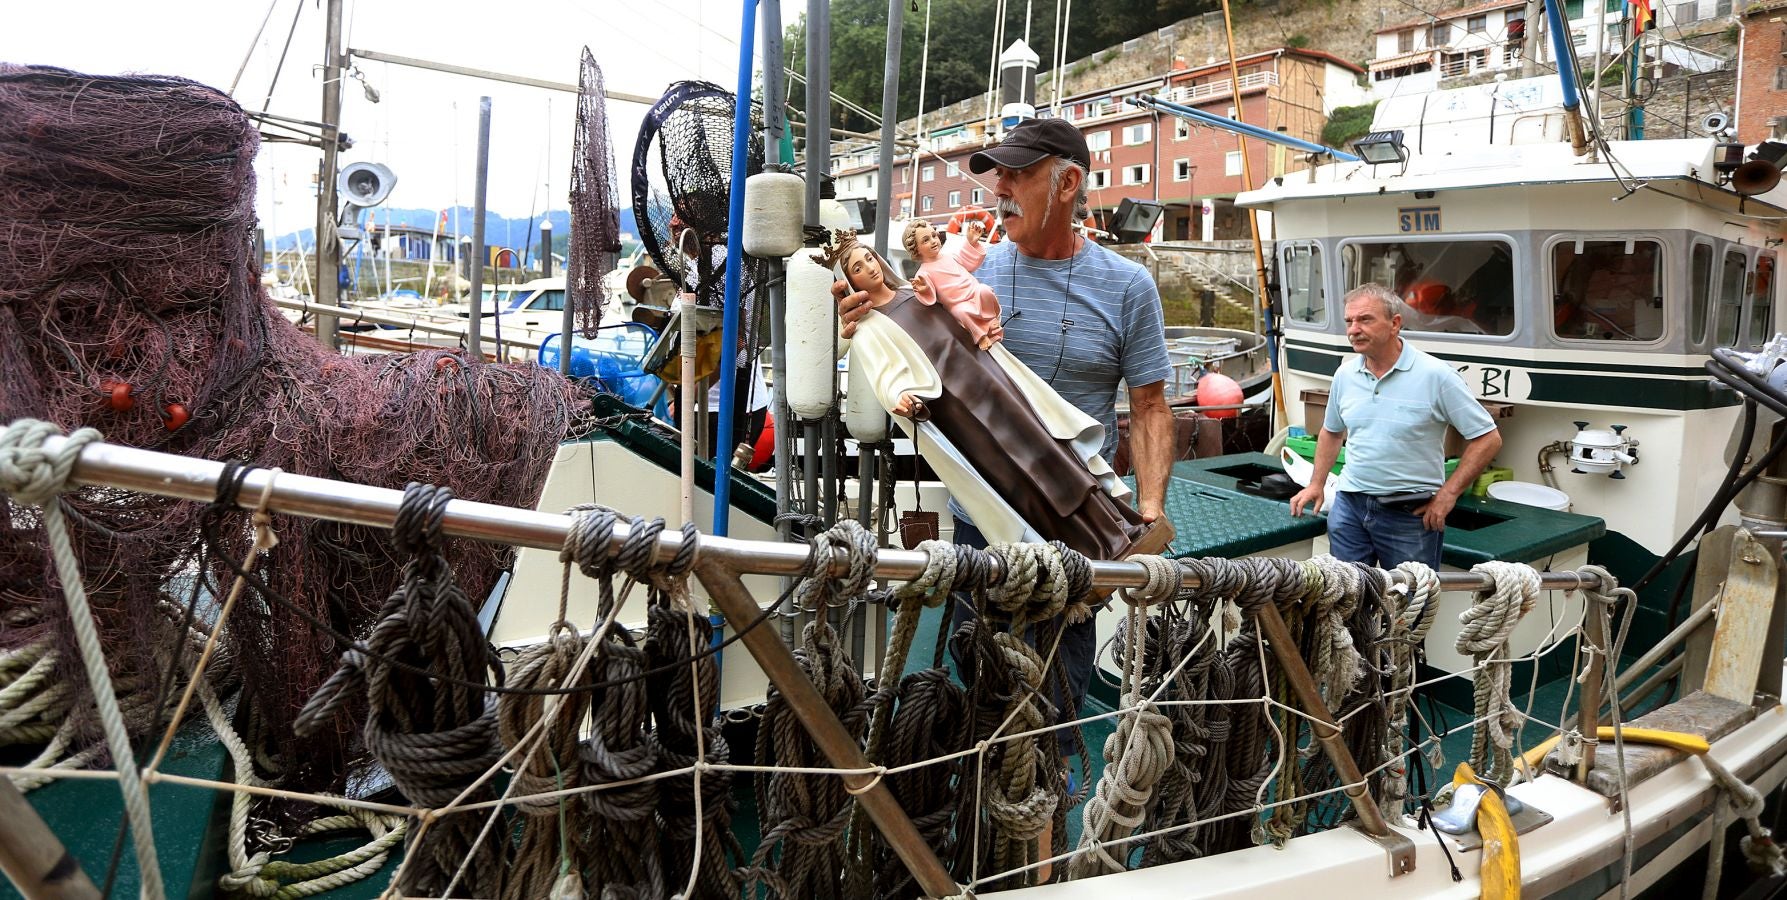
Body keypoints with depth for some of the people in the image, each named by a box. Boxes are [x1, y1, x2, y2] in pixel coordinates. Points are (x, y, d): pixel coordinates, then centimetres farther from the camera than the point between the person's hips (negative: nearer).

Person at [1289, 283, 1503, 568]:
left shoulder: (1435, 375, -11)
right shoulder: (1345, 374, 5)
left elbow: (1488, 438, -8)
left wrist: (1448, 494, -10)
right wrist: (1316, 484, 14)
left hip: (1411, 513, -4)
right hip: (1349, 505, 4)